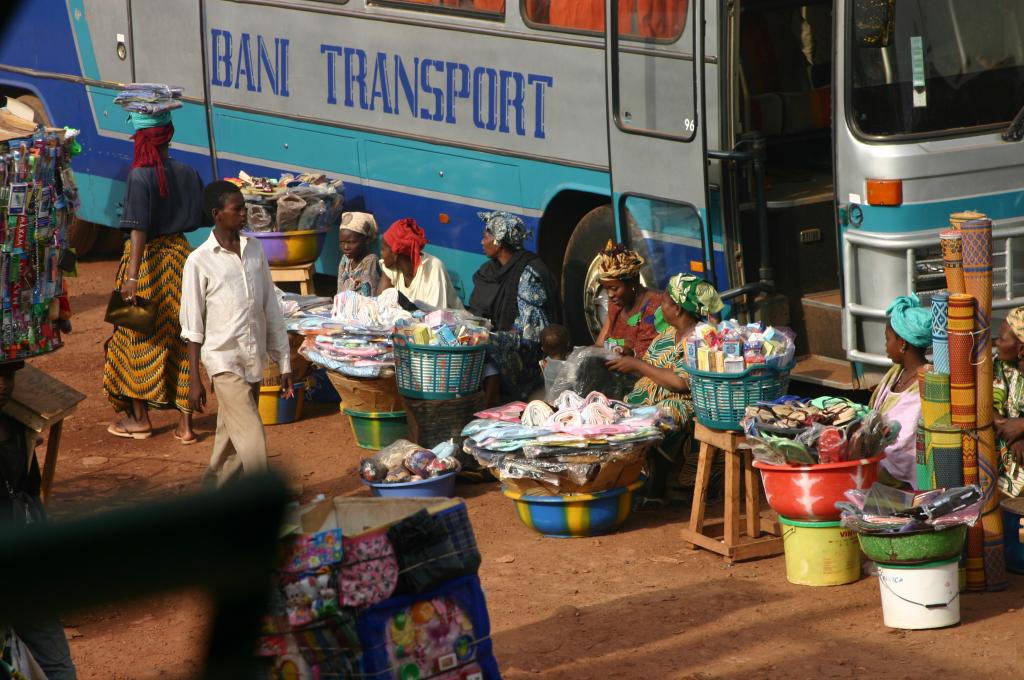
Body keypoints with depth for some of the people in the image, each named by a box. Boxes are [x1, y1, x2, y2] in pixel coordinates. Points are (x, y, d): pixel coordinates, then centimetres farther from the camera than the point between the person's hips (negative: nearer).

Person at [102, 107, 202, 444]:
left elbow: (139, 229, -22)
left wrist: (132, 276, -25)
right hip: (179, 253, 5)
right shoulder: (187, 174, 0)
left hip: (147, 257, -5)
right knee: (180, 338, 8)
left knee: (138, 339, 9)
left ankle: (140, 416, 17)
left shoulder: (140, 177, -16)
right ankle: (185, 422, 8)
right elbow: (201, 219, 8)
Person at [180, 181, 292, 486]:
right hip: (224, 360, -5)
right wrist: (194, 381, -6)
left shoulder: (255, 249, 8)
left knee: (231, 442, 12)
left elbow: (271, 309, 12)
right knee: (252, 439, -13)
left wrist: (284, 362, 11)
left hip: (254, 359, 5)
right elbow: (192, 327, -5)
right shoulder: (200, 261, -8)